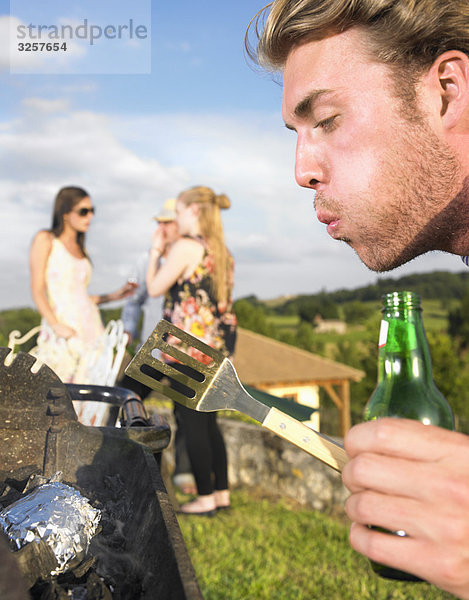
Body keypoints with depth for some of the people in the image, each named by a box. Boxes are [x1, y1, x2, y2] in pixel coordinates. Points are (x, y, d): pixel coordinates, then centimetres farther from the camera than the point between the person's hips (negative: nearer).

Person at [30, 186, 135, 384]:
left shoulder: (80, 249, 21)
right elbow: (37, 290, -5)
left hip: (90, 327, 6)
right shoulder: (45, 239, 4)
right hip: (63, 334, -6)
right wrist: (56, 325, -18)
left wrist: (114, 296, 11)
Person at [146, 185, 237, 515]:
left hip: (190, 343, -8)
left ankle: (206, 497, 6)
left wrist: (156, 251, 8)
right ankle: (222, 491, 20)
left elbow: (155, 287, -6)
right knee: (209, 420, 15)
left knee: (192, 421, 0)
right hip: (220, 342, 9)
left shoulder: (186, 246, -11)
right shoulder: (223, 251, 14)